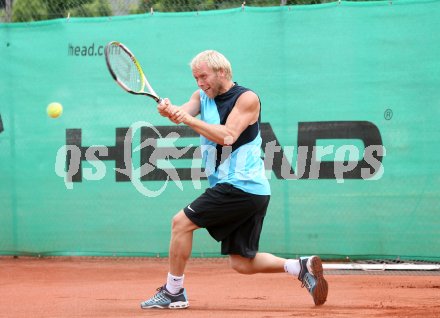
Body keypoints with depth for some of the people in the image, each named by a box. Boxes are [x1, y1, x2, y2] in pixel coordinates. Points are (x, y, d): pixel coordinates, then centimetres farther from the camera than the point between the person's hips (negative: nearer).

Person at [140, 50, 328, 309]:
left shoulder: (247, 98, -8)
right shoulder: (202, 97, 15)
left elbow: (227, 136, -21)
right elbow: (183, 112, -5)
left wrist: (189, 120, -25)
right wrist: (170, 111, -29)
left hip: (241, 186, -9)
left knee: (182, 222, -9)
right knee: (242, 263, 6)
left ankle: (173, 292, -1)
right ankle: (301, 266, 8)